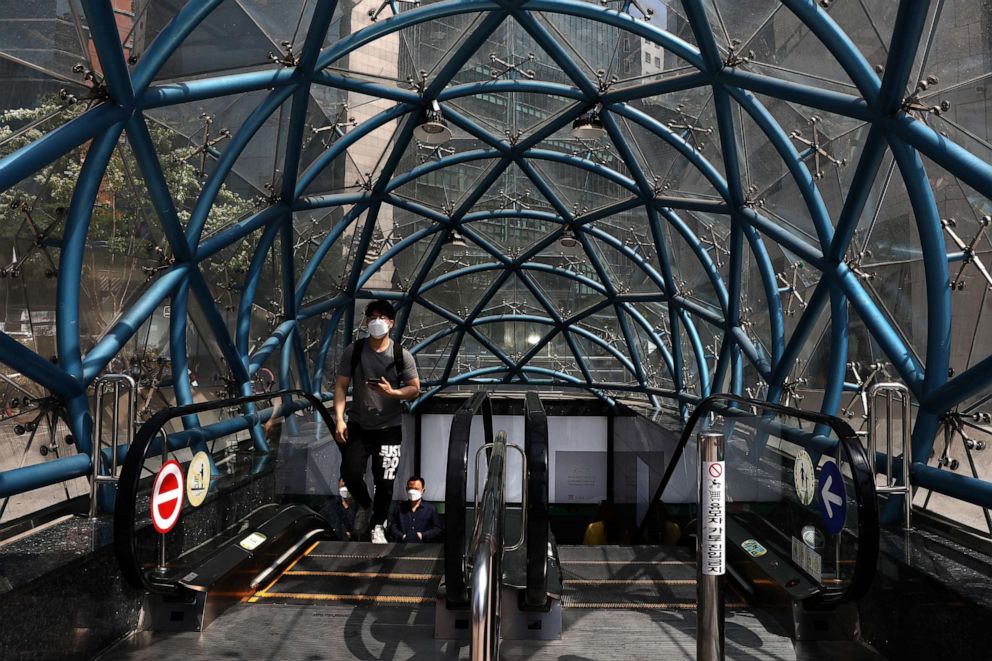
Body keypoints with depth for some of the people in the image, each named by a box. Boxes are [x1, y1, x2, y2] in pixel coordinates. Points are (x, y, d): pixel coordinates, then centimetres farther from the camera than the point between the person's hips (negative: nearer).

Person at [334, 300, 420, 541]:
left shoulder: (401, 355, -4)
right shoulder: (353, 351, -3)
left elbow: (415, 389, -1)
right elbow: (341, 386, -3)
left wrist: (391, 392, -20)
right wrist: (339, 418, -13)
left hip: (389, 428, -1)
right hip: (358, 426, 1)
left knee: (384, 481, 3)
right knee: (350, 473, -6)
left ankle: (378, 526, 24)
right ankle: (364, 505, 27)